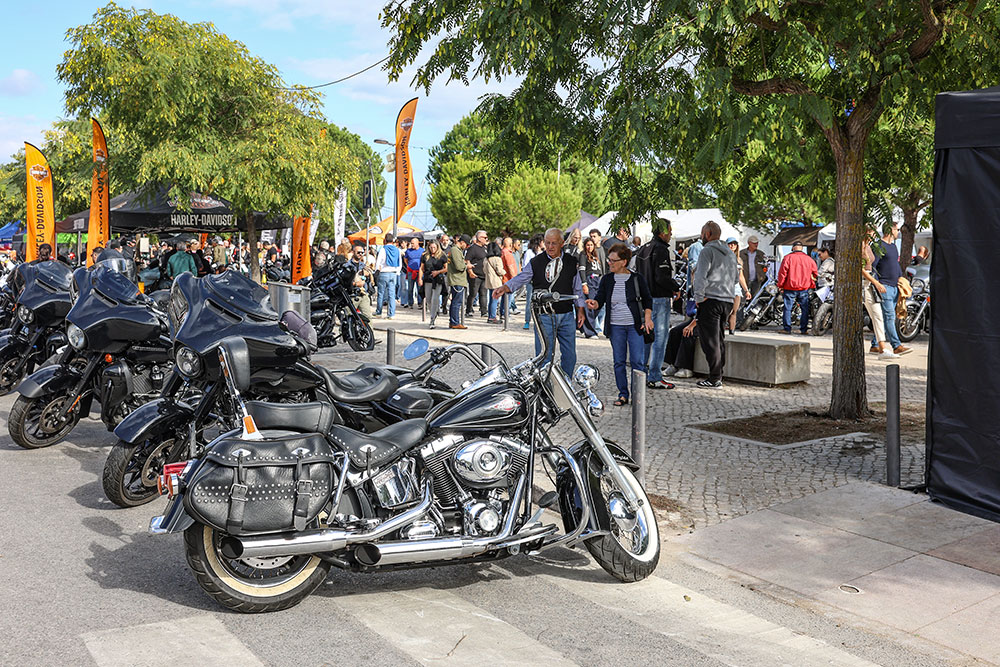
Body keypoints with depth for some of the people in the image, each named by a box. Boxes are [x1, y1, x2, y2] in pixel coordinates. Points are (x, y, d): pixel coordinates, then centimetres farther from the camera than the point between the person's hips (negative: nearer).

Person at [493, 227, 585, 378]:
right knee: (544, 356, -2)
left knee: (569, 356, 9)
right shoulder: (536, 262, 0)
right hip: (544, 317, -3)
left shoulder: (571, 262, 7)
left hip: (567, 316, 3)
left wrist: (580, 309, 13)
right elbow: (520, 278, -6)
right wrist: (504, 287, -24)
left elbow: (577, 288, 14)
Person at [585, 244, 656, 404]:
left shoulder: (637, 278, -2)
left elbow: (647, 300, 7)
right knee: (619, 362, 7)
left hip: (635, 326, -2)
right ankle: (623, 394, 17)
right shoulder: (607, 279, 4)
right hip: (615, 326, 2)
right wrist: (593, 304, -20)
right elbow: (600, 299, 3)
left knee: (637, 361, -4)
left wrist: (647, 318, -5)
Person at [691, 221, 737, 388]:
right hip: (727, 301, 8)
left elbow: (701, 276, -14)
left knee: (710, 341, -5)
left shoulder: (707, 251, -6)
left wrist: (699, 297, -8)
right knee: (720, 340, 12)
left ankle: (714, 379, -6)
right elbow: (734, 279, 24)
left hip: (711, 300, -8)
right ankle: (718, 376, 13)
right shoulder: (730, 253, 19)